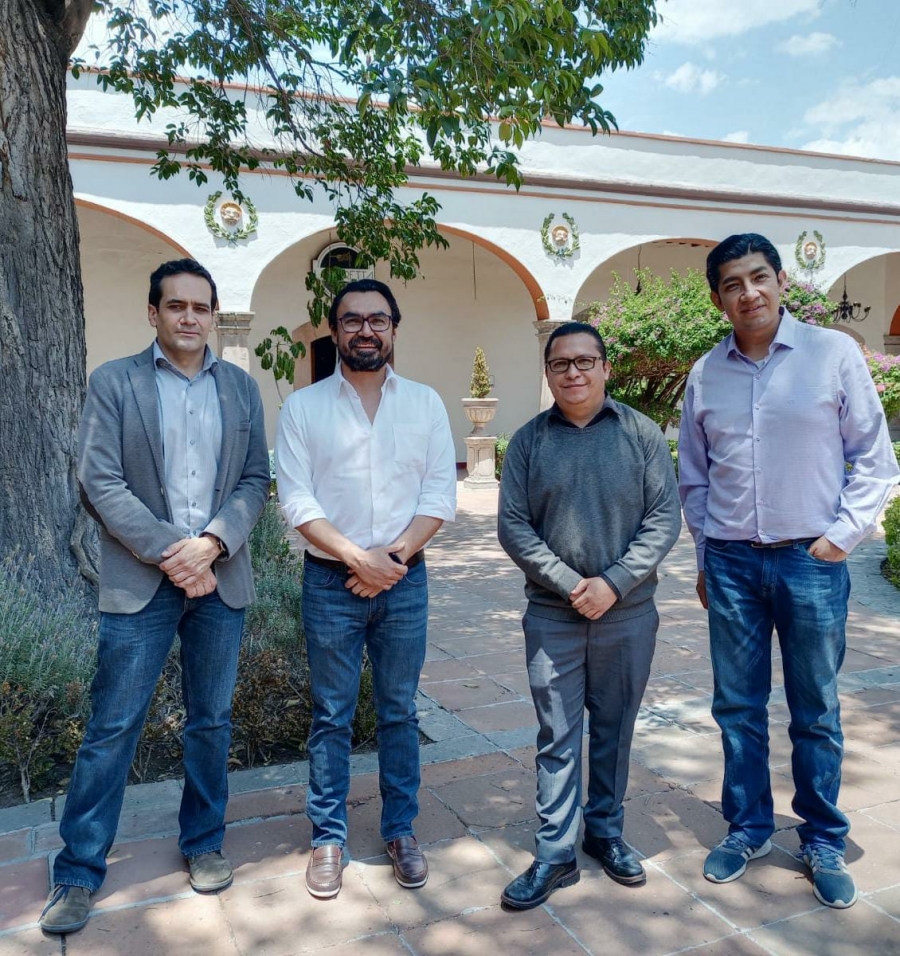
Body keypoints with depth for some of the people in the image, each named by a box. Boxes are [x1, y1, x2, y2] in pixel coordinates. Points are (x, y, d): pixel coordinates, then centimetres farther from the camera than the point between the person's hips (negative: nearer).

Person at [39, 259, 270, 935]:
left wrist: (211, 543, -12)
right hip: (140, 580, -2)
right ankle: (79, 872, 20)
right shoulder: (114, 382, 1)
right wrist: (170, 554, -13)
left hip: (221, 577, 3)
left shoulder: (241, 387, 9)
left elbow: (255, 479, 4)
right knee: (113, 727, 3)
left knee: (212, 721, 13)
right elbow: (99, 482, -7)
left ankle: (204, 844, 31)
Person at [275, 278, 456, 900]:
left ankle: (401, 830, 28)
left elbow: (440, 494, -1)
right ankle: (329, 837, 25)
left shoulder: (425, 403, 5)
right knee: (332, 715, 9)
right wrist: (359, 557, -15)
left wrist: (393, 556, -12)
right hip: (331, 583, -1)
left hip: (404, 579, 1)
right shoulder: (303, 407, 0)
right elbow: (296, 500, -7)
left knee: (399, 712, 12)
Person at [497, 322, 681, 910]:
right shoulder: (529, 441, 1)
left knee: (614, 729, 14)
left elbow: (664, 518, -4)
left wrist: (613, 583, -14)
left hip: (628, 614, 1)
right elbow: (514, 527, -3)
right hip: (552, 616, 0)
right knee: (557, 736, 6)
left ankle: (607, 832, 33)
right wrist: (570, 584, -12)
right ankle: (556, 853, 19)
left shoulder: (642, 434, 0)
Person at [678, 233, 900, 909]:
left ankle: (824, 842, 27)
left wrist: (844, 533, -8)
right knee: (738, 707, 11)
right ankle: (747, 829, 28)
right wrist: (705, 556, 10)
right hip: (732, 562, 3)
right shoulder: (706, 375, 5)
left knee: (816, 712, 9)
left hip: (812, 560, -2)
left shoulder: (833, 353, -3)